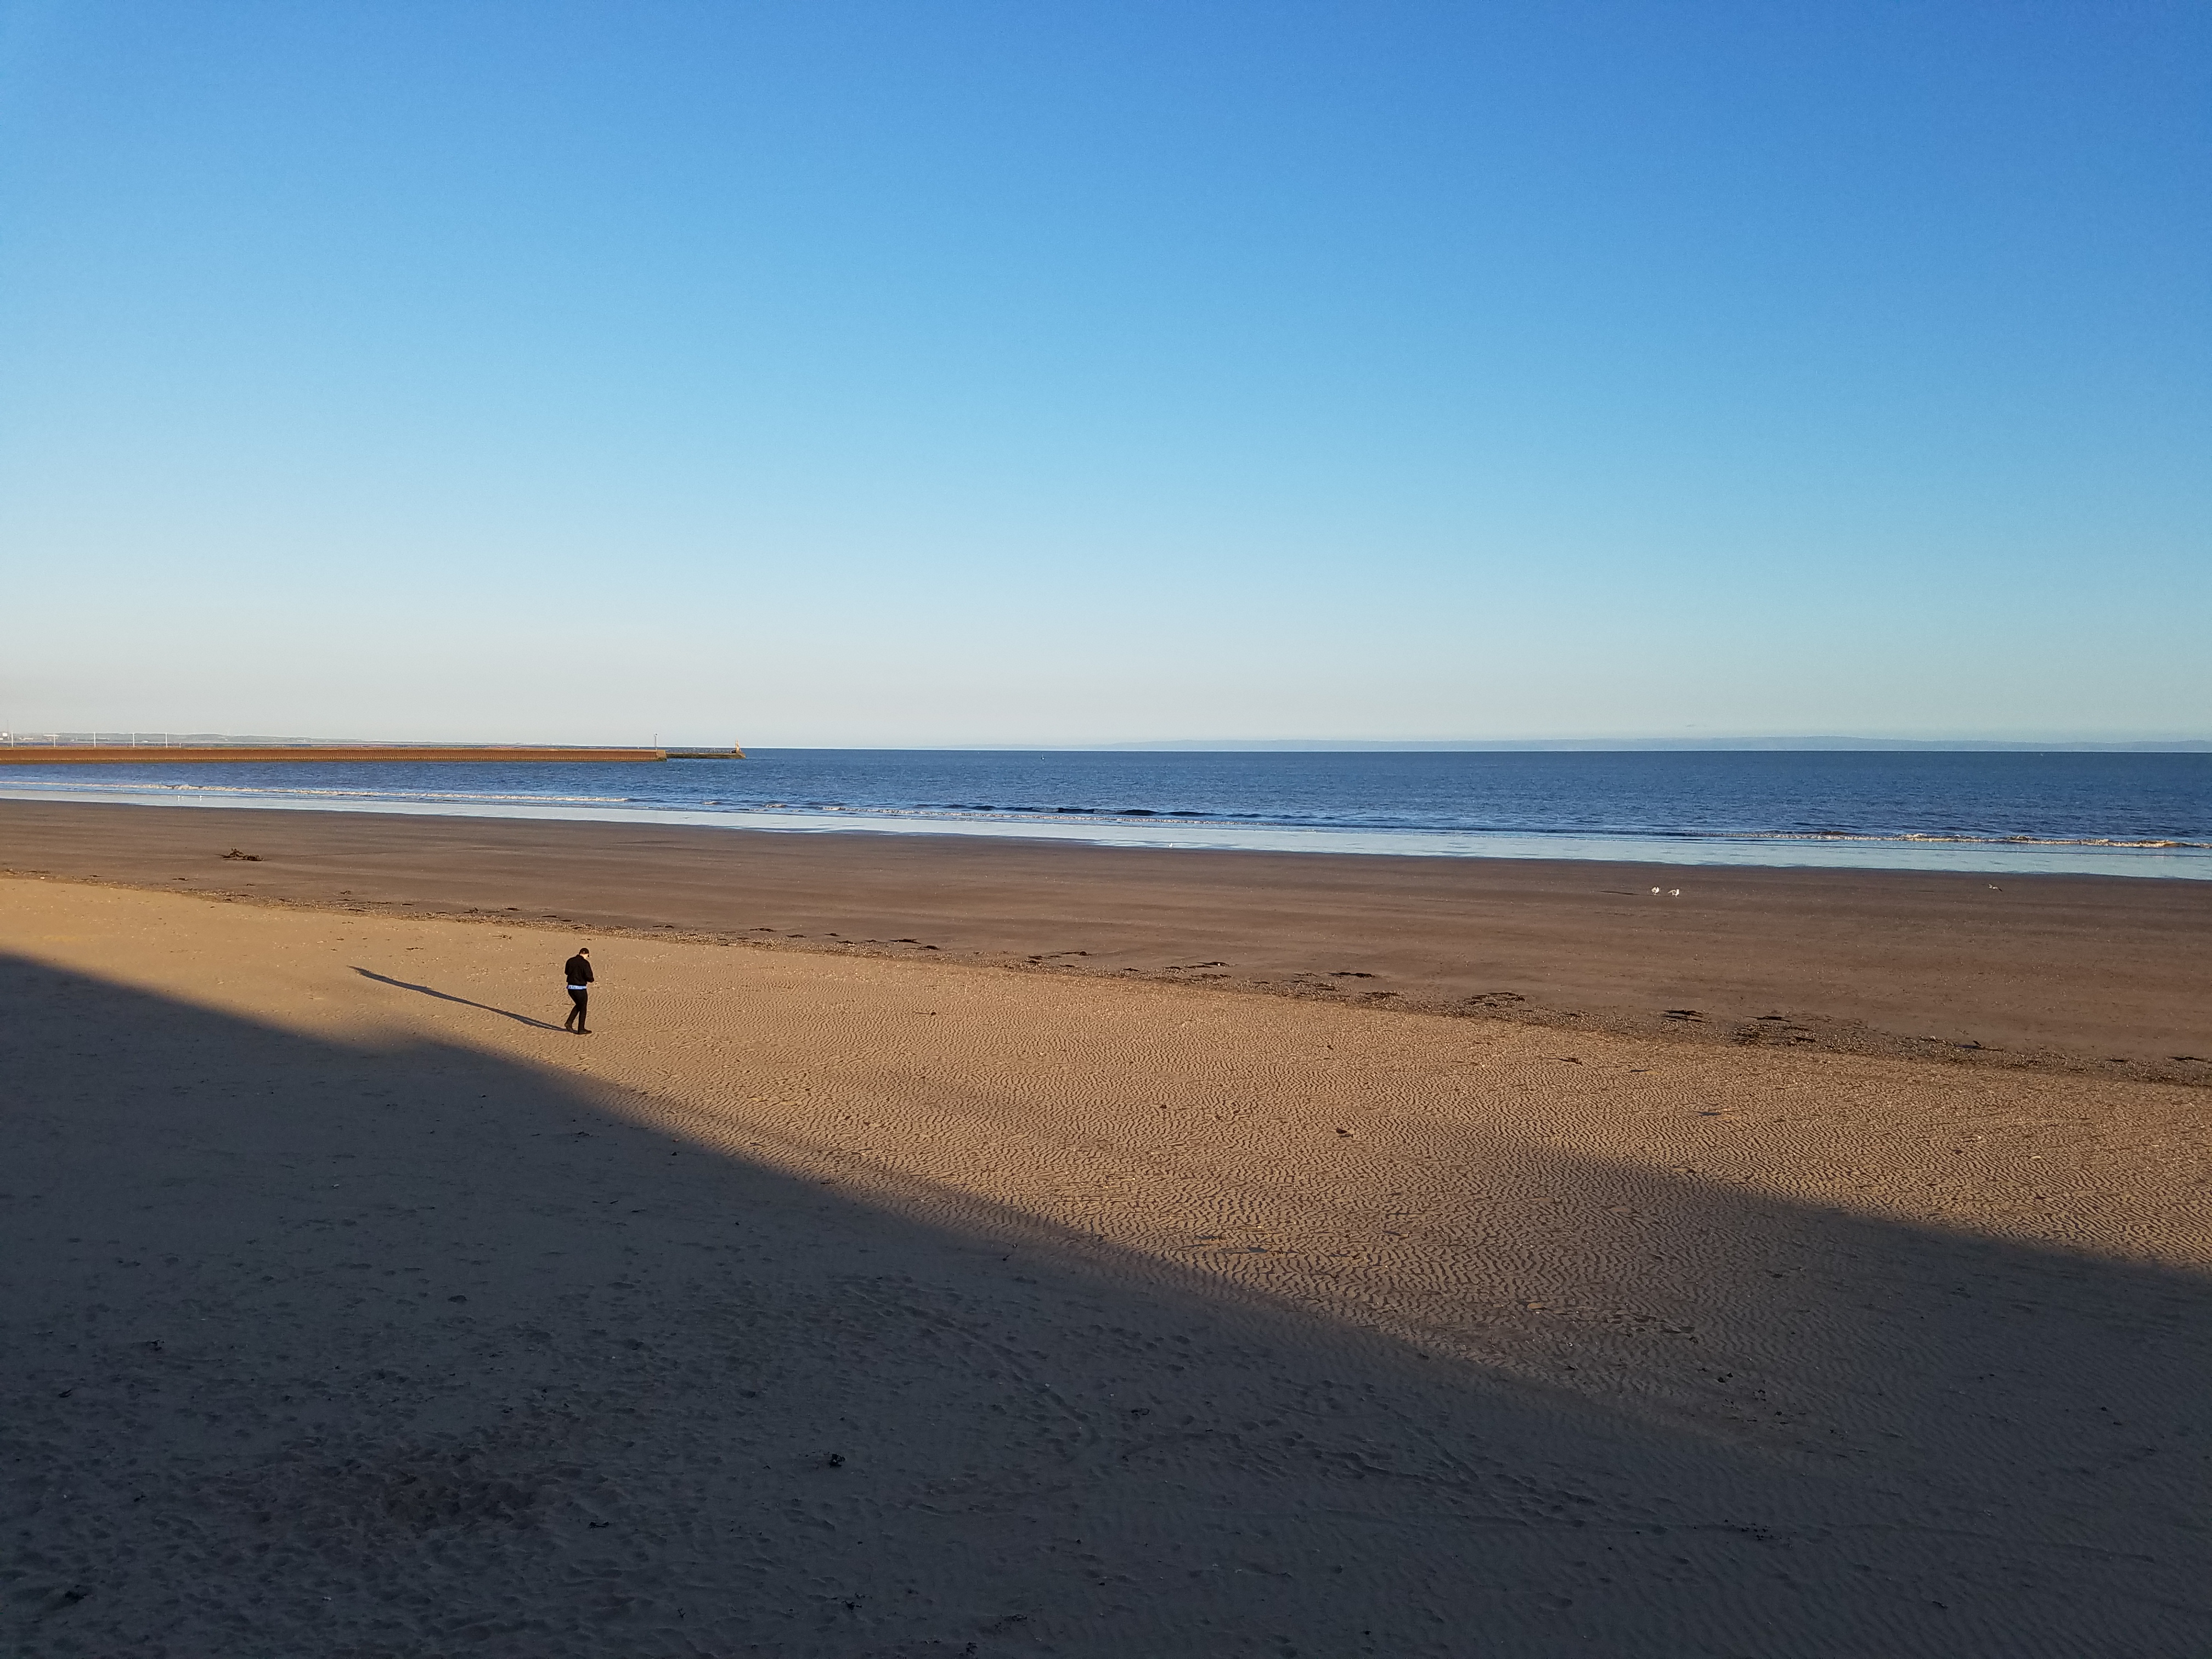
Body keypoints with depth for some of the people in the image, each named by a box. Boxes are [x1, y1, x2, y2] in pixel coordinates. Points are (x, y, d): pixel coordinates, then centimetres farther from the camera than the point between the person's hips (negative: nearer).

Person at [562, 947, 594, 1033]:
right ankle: (581, 1030, 13)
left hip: (571, 988, 6)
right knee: (583, 1009, 9)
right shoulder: (585, 963, -16)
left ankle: (569, 1022, 14)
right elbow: (589, 977, -19)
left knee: (578, 1005, 25)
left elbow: (566, 972, 21)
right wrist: (591, 980, 4)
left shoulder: (570, 961, 3)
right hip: (581, 989, -6)